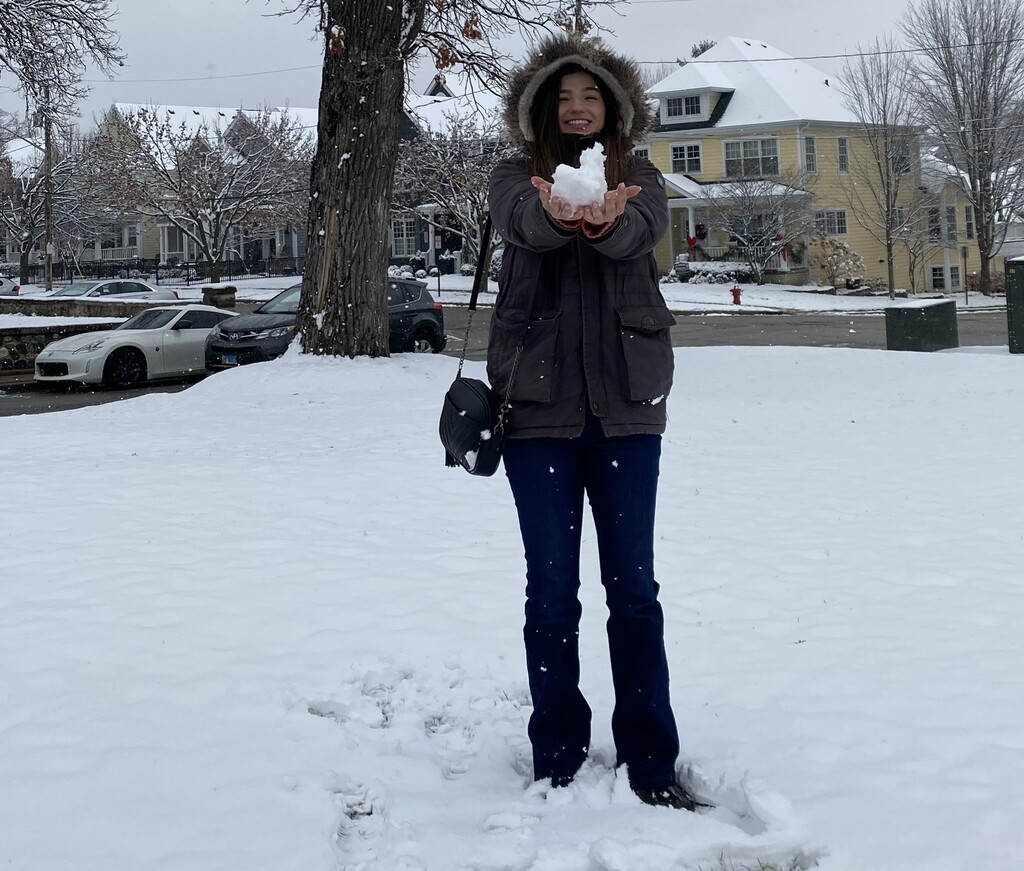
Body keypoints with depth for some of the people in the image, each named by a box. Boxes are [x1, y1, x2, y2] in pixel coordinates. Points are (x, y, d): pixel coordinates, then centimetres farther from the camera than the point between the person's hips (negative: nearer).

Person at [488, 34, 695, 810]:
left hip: (625, 400, 1)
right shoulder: (519, 173, 5)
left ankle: (651, 763, 8)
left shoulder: (639, 178, 7)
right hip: (538, 400, 0)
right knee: (551, 588, 4)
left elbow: (640, 231, -18)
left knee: (633, 584, 3)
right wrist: (557, 213, -46)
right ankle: (557, 760, 13)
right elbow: (520, 220, -21)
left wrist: (605, 219, -43)